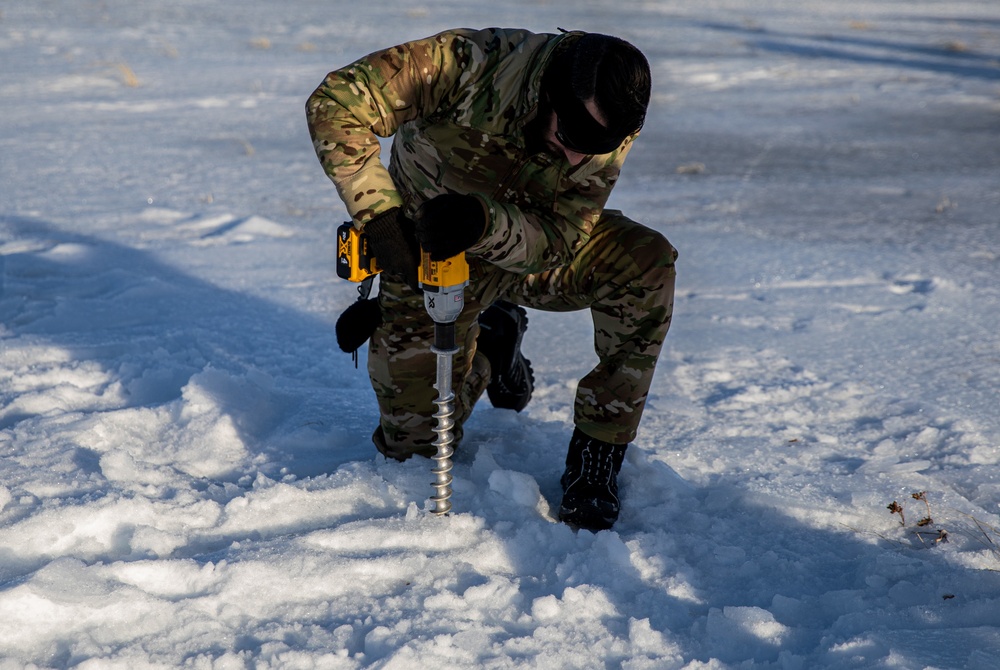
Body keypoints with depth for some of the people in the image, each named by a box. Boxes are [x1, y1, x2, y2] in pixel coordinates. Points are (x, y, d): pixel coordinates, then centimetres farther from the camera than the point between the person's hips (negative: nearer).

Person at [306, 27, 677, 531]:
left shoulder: (610, 130, -23)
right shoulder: (472, 64, -34)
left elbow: (555, 243, -26)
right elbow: (336, 103, -32)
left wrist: (482, 220, -46)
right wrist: (381, 216, -38)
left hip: (530, 252, 2)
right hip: (425, 258, -2)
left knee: (647, 263, -26)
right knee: (414, 443, 0)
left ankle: (595, 456, -14)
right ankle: (490, 339, 31)